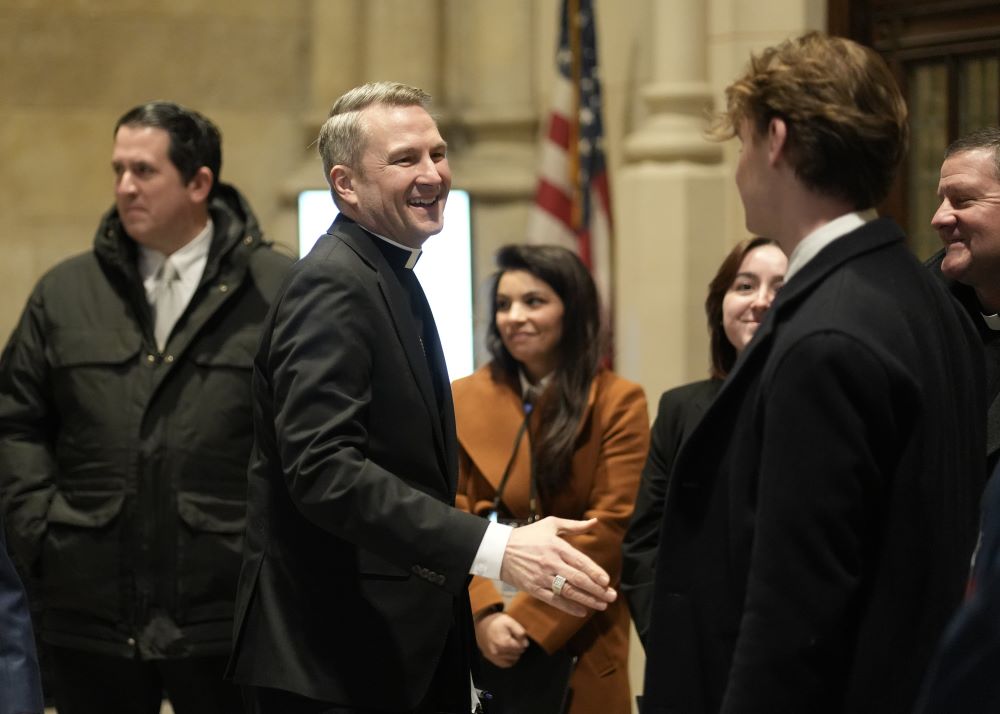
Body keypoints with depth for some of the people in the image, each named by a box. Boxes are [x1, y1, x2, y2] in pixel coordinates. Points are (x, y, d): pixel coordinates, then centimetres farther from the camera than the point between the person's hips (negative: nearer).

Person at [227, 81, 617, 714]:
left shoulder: (390, 280, 17)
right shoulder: (332, 286, -15)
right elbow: (323, 467, -27)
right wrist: (495, 548, -34)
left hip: (411, 651, 10)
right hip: (336, 662, -9)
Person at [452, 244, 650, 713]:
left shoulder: (618, 403, -2)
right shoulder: (464, 400, 5)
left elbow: (610, 526, -9)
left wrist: (528, 620, -16)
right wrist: (484, 614, -17)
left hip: (576, 645, -2)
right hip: (477, 642, 2)